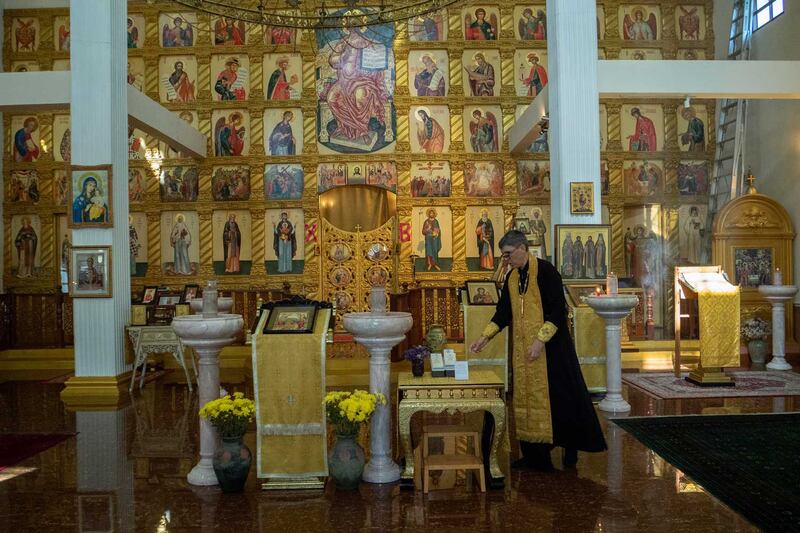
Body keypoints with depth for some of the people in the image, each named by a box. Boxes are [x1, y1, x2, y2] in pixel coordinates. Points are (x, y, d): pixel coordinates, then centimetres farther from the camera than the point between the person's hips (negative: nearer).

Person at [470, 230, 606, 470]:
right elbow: (503, 312, 14)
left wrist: (541, 340, -22)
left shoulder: (545, 271, -12)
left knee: (559, 394, 0)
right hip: (523, 349, 7)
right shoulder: (511, 277, 9)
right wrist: (485, 337, 4)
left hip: (551, 347, -7)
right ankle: (534, 454, 16)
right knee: (527, 396, 7)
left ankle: (571, 447, 19)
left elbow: (558, 310, -17)